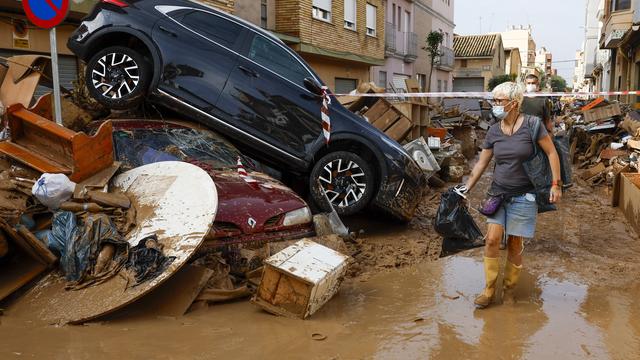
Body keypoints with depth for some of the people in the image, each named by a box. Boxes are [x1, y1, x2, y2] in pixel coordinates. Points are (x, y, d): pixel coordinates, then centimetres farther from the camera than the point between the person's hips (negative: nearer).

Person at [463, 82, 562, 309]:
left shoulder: (532, 124, -10)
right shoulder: (493, 131, 2)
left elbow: (551, 153, -5)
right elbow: (481, 164, 8)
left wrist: (556, 184, -10)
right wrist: (466, 189, 7)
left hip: (523, 196, -3)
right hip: (498, 193, 3)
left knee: (514, 244, 3)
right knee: (492, 240, -6)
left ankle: (509, 288, 23)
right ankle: (489, 290, 8)